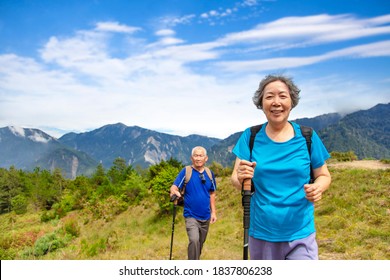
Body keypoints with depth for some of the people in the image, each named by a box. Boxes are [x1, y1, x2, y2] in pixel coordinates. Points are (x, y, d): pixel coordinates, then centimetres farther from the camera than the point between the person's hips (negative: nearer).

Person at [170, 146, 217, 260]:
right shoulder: (186, 171, -9)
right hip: (191, 216, -4)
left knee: (200, 243, 17)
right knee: (194, 240, -22)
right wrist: (174, 192, -38)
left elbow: (212, 194, 11)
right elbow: (174, 187, -16)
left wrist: (213, 212, 9)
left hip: (206, 216, 4)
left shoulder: (210, 173, 2)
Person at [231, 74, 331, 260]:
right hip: (261, 234, 1)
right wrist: (241, 178, -26)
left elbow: (324, 175, 7)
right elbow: (235, 179, -3)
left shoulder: (307, 137, -4)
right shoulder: (251, 137, -4)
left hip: (301, 235, 0)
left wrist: (318, 188, -16)